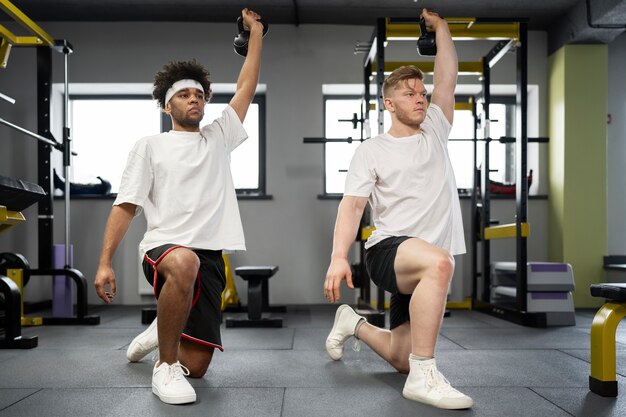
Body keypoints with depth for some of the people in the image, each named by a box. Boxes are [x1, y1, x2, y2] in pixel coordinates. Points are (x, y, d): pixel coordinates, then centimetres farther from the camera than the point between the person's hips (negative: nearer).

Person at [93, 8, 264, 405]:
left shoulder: (218, 137, 18)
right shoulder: (150, 147, 9)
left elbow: (247, 87, 16)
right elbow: (126, 207, 4)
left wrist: (256, 31, 16)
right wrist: (105, 262, -6)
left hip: (211, 256, 3)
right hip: (164, 247, -3)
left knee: (197, 366, 0)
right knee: (185, 263, -43)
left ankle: (161, 333, 36)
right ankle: (165, 366, -22)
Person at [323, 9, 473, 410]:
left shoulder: (435, 131, 12)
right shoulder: (372, 151, 0)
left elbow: (448, 76, 10)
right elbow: (352, 205, -10)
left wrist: (440, 24, 14)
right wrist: (339, 256, -24)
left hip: (432, 264, 6)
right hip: (388, 250, -5)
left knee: (402, 360, 10)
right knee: (438, 262, -41)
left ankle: (355, 324, 40)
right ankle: (424, 376, -30)